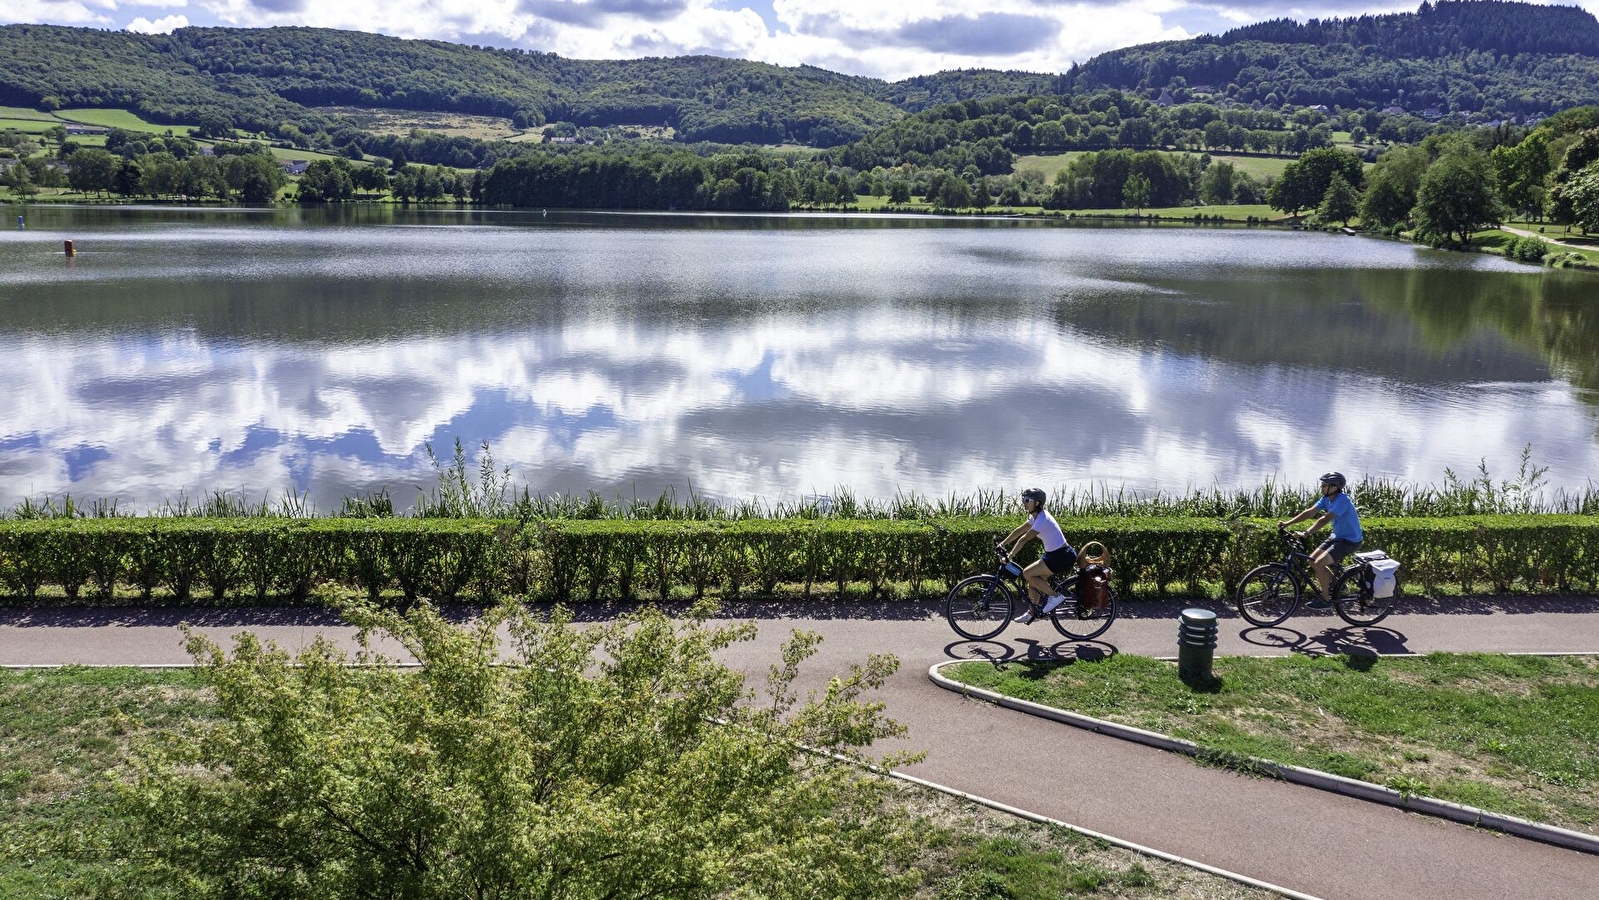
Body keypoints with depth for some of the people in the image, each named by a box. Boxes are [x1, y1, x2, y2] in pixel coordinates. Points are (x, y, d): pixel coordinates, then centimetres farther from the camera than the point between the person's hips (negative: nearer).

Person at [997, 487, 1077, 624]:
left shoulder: (1042, 520, -21)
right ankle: (1031, 613, 21)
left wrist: (1009, 555, -26)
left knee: (1027, 574, -14)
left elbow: (1023, 539, -26)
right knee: (1033, 578, 9)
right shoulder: (1035, 516, 8)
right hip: (1054, 555, 10)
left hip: (1062, 557, -10)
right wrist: (1002, 544, 12)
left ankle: (1056, 596, -5)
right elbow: (1019, 531, 14)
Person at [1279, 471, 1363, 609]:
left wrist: (1306, 533, -36)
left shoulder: (1342, 500, -26)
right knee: (1312, 560, 4)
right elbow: (1310, 512, -1)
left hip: (1350, 540, -9)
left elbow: (1325, 519, -32)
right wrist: (1287, 523, -8)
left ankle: (1326, 599, -4)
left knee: (1318, 563, -18)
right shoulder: (1327, 498, 1)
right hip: (1337, 536, 9)